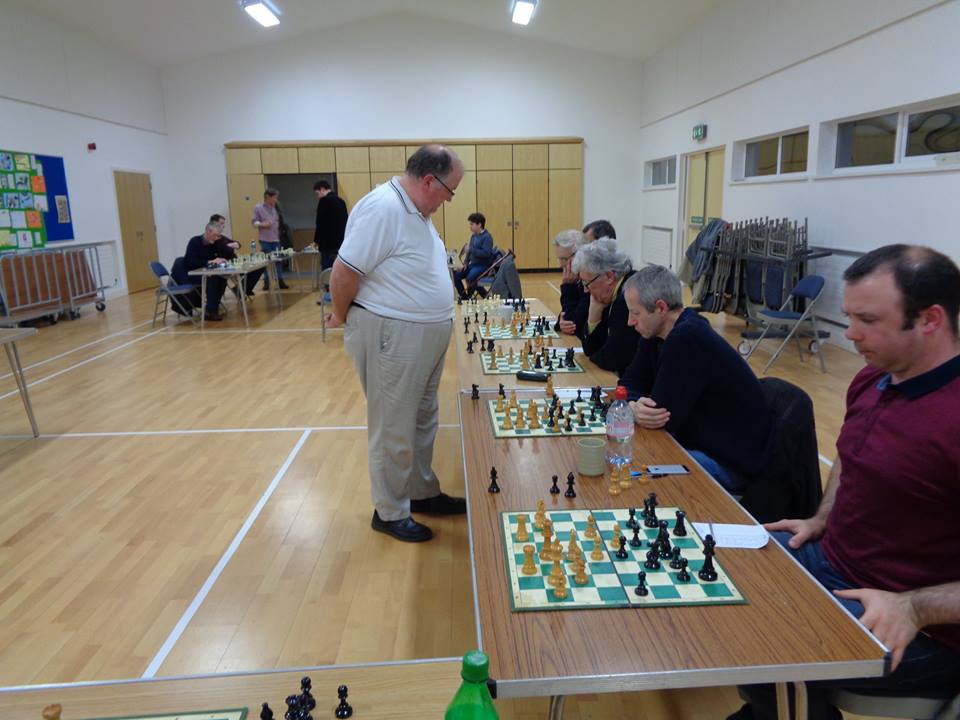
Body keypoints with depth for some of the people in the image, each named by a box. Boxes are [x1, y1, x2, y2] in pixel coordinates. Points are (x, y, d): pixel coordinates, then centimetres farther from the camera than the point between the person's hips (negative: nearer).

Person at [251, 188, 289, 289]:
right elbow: (254, 222, -5)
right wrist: (263, 225, -22)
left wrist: (279, 234, 7)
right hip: (265, 240, -4)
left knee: (278, 260, 4)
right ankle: (266, 282, 12)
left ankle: (280, 281, 11)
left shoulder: (274, 207, 9)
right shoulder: (258, 207, -3)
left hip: (276, 239, 4)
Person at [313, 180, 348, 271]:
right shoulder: (341, 201, 14)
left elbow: (320, 222, -12)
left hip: (329, 244, -8)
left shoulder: (324, 200, -9)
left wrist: (316, 240, 1)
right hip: (341, 243, 8)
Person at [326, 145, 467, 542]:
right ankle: (390, 513, 21)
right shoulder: (383, 208, -21)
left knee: (423, 421, 20)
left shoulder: (416, 209, 10)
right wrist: (342, 317, -6)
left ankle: (422, 493, 37)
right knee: (394, 431, 4)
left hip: (425, 336, 10)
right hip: (391, 337, -10)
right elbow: (344, 273, -21)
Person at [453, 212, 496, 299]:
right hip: (473, 264, 8)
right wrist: (465, 263, 5)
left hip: (483, 265, -8)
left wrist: (471, 249, -22)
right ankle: (464, 297, 8)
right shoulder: (473, 236, 12)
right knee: (456, 276, -5)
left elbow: (486, 253, -23)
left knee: (470, 278, -32)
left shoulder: (487, 237, -13)